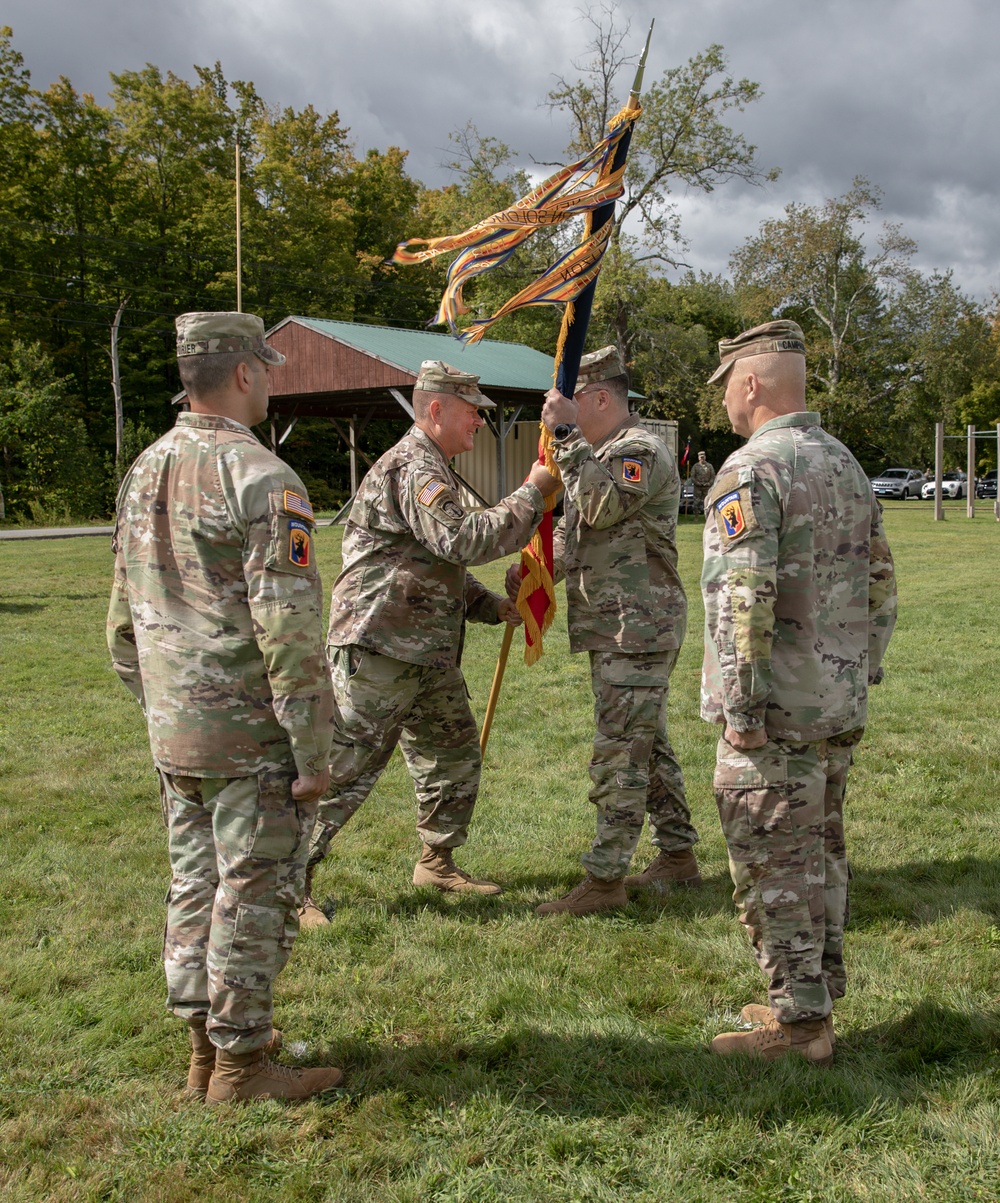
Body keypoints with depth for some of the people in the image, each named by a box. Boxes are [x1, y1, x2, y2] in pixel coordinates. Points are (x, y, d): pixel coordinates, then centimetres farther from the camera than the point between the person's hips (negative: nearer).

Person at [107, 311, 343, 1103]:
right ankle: (240, 1061, 17)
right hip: (252, 737, -8)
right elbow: (288, 631, -20)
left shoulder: (144, 472, 9)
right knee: (254, 895, 4)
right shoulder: (262, 480, -16)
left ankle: (207, 1043, 31)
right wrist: (312, 751, -15)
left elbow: (125, 614, 15)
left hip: (175, 735, 8)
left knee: (195, 885, 17)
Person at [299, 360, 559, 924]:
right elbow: (465, 539, -27)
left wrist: (492, 605, 12)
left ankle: (438, 863, 32)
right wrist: (533, 494, -17)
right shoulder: (413, 466, -14)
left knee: (454, 758, 17)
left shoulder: (433, 469, 21)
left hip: (428, 655, 11)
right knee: (344, 770, -6)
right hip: (379, 649, -11)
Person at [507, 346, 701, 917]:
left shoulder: (644, 451, -12)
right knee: (648, 745, 16)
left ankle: (605, 879, 0)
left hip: (639, 628, -10)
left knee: (620, 752, -7)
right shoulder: (599, 454, 20)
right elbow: (574, 532, 20)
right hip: (617, 629, 11)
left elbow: (602, 506, -30)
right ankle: (678, 856, 27)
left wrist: (567, 434, -26)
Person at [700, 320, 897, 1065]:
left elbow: (743, 601, -23)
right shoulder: (847, 464, 13)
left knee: (773, 864, 1)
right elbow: (882, 583, 17)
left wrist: (739, 706, -18)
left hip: (779, 710, -9)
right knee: (822, 850, 18)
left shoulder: (751, 471, -15)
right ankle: (819, 993, 31)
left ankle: (799, 1022, 10)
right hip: (843, 704, 9)